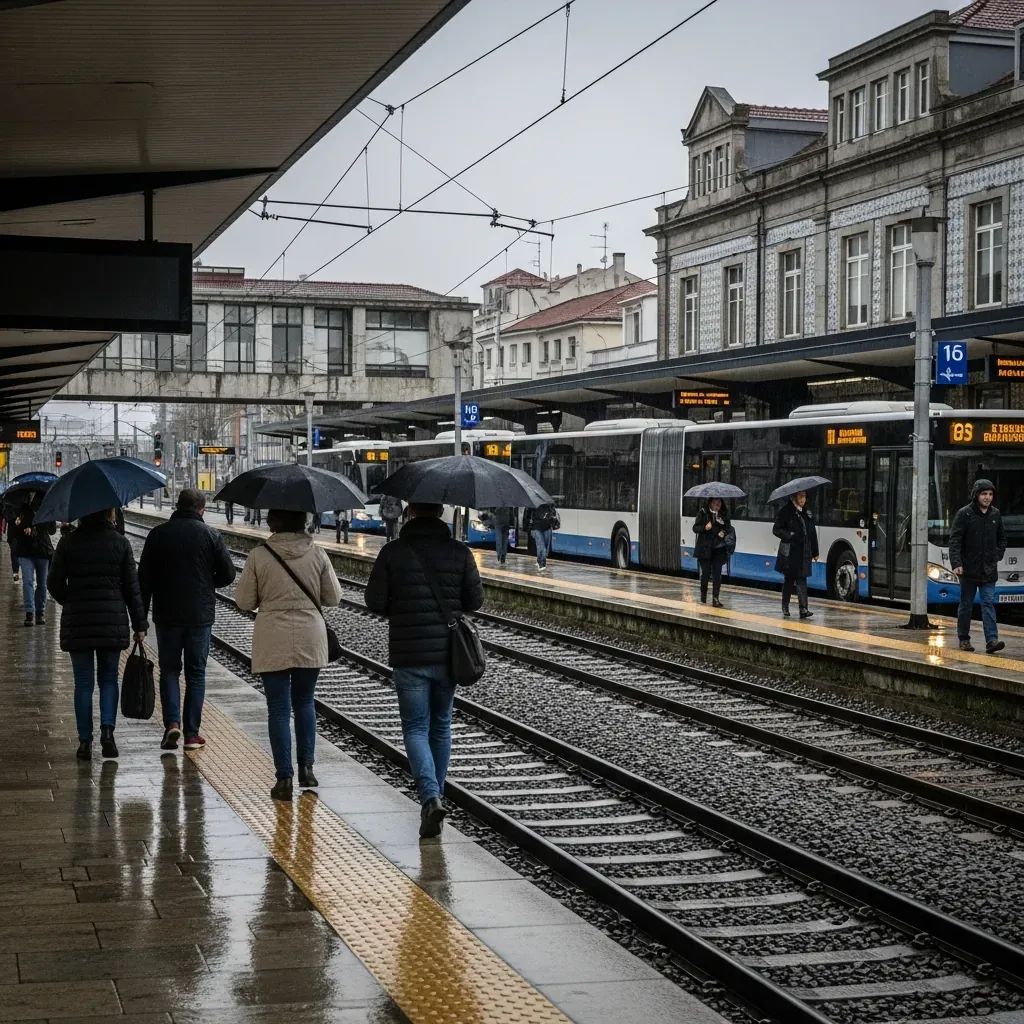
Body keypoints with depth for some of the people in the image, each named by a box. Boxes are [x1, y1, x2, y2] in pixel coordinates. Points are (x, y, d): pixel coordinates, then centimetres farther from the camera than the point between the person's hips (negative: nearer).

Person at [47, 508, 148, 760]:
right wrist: (139, 624, 5)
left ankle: (85, 741, 7)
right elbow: (132, 587, -1)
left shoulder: (68, 543, -3)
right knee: (108, 678, 13)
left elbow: (55, 585, 0)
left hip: (76, 622, 0)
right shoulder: (120, 543, -2)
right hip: (113, 620, 0)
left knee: (83, 682, 7)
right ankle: (107, 729, -6)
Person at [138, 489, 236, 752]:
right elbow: (228, 573, -3)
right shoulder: (211, 535, -3)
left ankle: (172, 723, -6)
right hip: (200, 615, 0)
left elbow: (144, 578, -1)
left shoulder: (158, 534, -1)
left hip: (166, 615, 0)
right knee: (196, 673, 9)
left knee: (169, 670, 12)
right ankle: (192, 733, 8)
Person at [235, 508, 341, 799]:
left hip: (273, 643, -2)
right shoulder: (317, 554, -4)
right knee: (304, 702, 20)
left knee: (278, 709, 3)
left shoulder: (259, 555, -9)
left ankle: (284, 778, 1)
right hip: (310, 640, 2)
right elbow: (333, 597, 2)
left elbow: (244, 602, -4)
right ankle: (306, 767, 17)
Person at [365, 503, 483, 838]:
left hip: (409, 655, -2)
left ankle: (430, 798, -19)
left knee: (416, 728, 1)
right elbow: (475, 600, 0)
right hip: (448, 652, 2)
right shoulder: (459, 552, -2)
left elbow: (375, 602, -6)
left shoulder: (392, 552, -7)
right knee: (441, 725, 18)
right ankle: (434, 794, 28)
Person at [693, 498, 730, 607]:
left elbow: (728, 527, 16)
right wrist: (705, 527, -22)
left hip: (719, 549, 2)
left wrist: (724, 532, -5)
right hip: (705, 548, -2)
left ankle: (715, 599, 1)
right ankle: (703, 597, 20)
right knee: (706, 573, 1)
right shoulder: (703, 512, -4)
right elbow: (695, 528, -4)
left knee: (717, 574, -2)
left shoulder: (724, 514, 4)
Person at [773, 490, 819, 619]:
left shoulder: (807, 512, 12)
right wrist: (790, 536, -18)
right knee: (789, 579, 5)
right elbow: (777, 530, -4)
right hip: (789, 552, -4)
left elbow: (812, 533, 14)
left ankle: (803, 609, -9)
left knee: (801, 579, -4)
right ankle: (785, 607, 19)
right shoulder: (786, 511, -4)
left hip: (804, 553, 4)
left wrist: (815, 552, 13)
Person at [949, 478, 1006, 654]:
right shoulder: (964, 514, -7)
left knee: (989, 603, -6)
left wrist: (998, 556, 5)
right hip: (969, 569, -3)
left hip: (989, 570, 3)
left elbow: (1002, 538, 20)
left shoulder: (996, 514, 8)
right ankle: (964, 639, 17)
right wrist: (956, 563, -20)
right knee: (966, 605, 7)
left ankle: (991, 640, -14)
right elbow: (954, 540, -11)